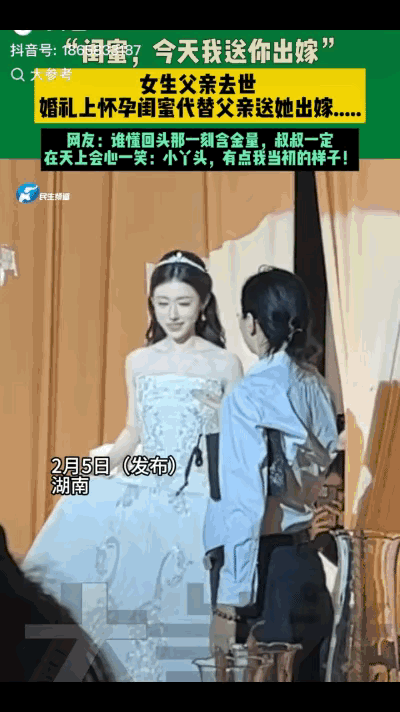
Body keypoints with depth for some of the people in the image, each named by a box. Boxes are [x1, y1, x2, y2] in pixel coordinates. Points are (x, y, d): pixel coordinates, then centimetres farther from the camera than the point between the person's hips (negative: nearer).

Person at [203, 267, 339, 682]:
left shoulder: (250, 397, -18)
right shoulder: (316, 387, 2)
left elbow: (245, 505, -19)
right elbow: (320, 473, 9)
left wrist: (227, 603, -15)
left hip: (263, 569, -7)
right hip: (304, 562, 7)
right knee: (302, 673, 17)